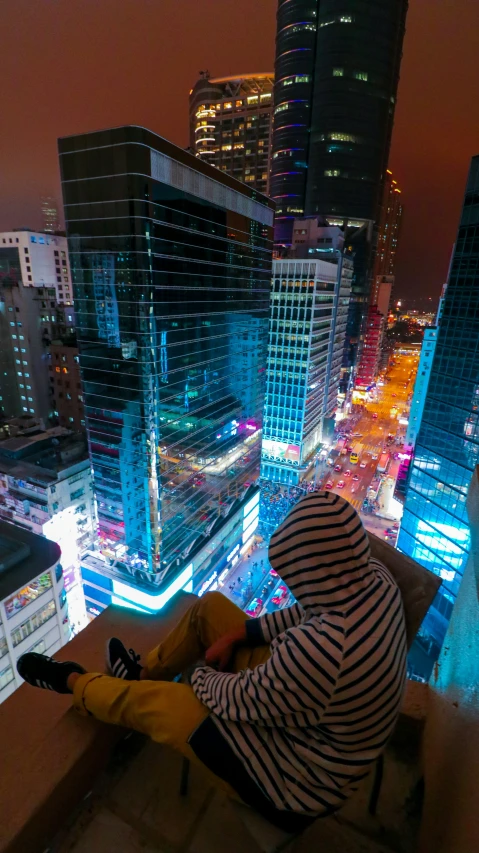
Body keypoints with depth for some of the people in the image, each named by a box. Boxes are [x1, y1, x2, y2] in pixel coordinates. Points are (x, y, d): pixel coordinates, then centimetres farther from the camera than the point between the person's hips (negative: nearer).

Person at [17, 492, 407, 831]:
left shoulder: (320, 651, -43)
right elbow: (308, 614, 0)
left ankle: (74, 682, 32)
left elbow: (242, 699, -26)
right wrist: (239, 633, -3)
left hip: (300, 780, -6)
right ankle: (145, 672, 32)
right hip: (313, 714, 7)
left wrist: (203, 679, -3)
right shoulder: (374, 576, -18)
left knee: (146, 700, -2)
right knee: (209, 606, 4)